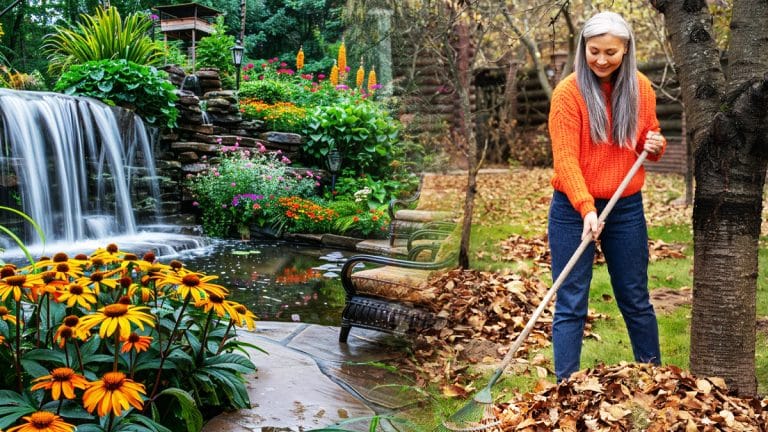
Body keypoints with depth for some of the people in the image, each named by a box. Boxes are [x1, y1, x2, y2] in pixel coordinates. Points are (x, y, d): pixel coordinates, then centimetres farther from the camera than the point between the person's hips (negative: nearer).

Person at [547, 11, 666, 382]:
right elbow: (565, 158, -17)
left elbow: (648, 143, 15)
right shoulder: (568, 92, -11)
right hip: (574, 210, -3)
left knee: (636, 300, 16)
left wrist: (655, 145, -9)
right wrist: (587, 209, -28)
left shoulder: (641, 88, 3)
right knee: (570, 305, 0)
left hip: (627, 209, 4)